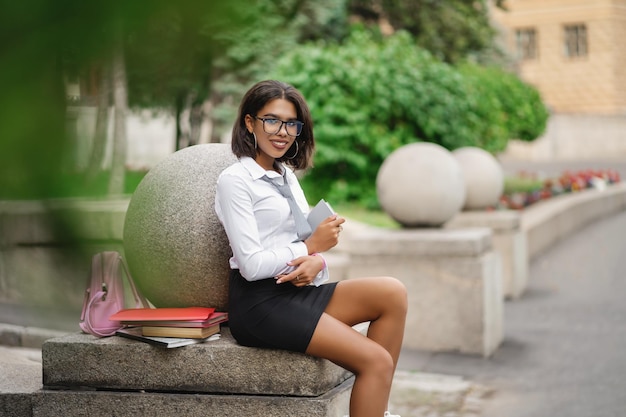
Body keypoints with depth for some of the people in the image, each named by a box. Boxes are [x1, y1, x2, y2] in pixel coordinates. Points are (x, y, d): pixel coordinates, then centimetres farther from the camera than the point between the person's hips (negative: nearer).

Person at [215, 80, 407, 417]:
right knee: (377, 361, -18)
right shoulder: (234, 180, -7)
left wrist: (316, 261, -10)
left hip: (297, 290, 8)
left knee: (392, 293, -12)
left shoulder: (286, 175, 18)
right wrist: (310, 246, -12)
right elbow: (251, 265, -14)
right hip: (260, 303, -8)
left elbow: (308, 237, 13)